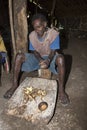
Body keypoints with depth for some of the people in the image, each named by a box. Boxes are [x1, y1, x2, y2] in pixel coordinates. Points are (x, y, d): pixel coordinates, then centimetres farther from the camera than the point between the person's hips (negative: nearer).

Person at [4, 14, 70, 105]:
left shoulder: (54, 34, -19)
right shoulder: (32, 35, -9)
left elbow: (53, 51, -20)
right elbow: (34, 51, -6)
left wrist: (48, 60, -42)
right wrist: (41, 60, -27)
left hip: (50, 57, -3)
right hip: (37, 57, 3)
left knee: (60, 58, -38)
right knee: (19, 56, -21)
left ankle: (61, 90, -31)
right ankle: (15, 85, -14)